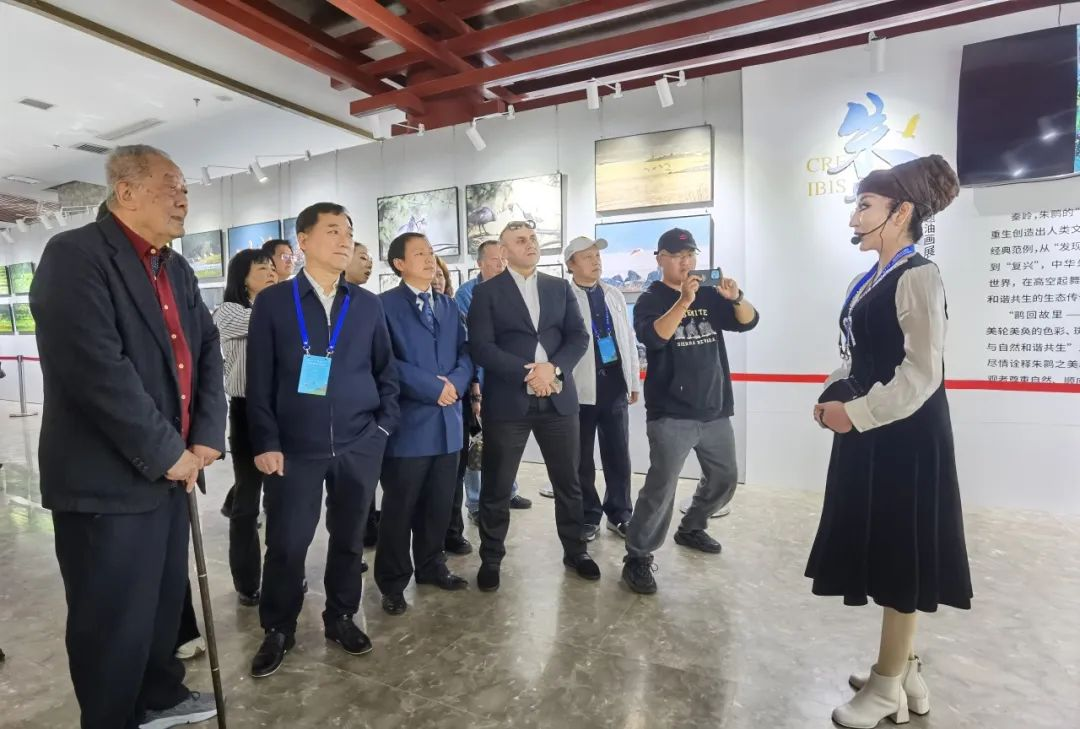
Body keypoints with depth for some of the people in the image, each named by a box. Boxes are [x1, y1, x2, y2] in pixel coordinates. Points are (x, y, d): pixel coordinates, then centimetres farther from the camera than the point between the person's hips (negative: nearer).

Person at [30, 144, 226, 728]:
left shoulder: (177, 270, 12)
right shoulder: (75, 255, -14)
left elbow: (208, 350, 8)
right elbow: (98, 369, -24)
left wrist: (206, 436, -5)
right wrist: (167, 454, -19)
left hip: (171, 471, 8)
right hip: (107, 481, -8)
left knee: (164, 601, 22)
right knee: (114, 622, 8)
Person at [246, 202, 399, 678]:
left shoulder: (367, 305, 7)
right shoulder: (272, 302, 0)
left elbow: (386, 371, 11)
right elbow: (259, 379, -2)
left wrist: (384, 425, 2)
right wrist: (265, 442, -6)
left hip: (359, 445, 2)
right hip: (294, 447, -2)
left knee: (349, 538, 13)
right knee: (286, 543, 6)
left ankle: (341, 618, 34)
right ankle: (278, 631, 28)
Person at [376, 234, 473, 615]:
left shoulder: (449, 305, 16)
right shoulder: (384, 305, -5)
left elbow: (465, 352, 10)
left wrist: (456, 382, -10)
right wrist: (432, 387, -17)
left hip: (447, 419, 6)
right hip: (407, 421, -6)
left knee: (439, 504, 16)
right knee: (399, 507, 6)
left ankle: (432, 566, 34)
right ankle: (393, 582, 22)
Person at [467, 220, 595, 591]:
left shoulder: (560, 288, 11)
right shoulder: (487, 292, 1)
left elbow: (579, 336, 4)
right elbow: (481, 347, -9)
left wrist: (553, 368, -14)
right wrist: (527, 373, -17)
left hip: (558, 398, 3)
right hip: (507, 400, -3)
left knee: (568, 481, 13)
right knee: (497, 485, 7)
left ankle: (575, 550, 31)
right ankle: (491, 558, 25)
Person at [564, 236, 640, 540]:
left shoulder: (615, 295, 12)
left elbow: (628, 340, 15)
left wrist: (634, 382, 14)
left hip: (615, 385, 5)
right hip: (580, 389, -4)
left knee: (618, 456, 12)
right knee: (582, 460, 8)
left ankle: (620, 514, 27)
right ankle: (588, 517, 24)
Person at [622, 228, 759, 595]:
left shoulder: (709, 296, 10)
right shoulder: (650, 299, -3)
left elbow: (748, 321, 2)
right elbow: (652, 337, -21)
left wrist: (736, 298, -17)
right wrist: (683, 301, -31)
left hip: (715, 409, 6)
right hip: (671, 413, -6)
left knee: (724, 478, 17)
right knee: (661, 486, -11)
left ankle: (690, 528, 38)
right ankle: (637, 558, 0)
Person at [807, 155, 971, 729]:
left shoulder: (918, 277, -13)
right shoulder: (868, 282, 13)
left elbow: (922, 374, -18)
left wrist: (855, 413, -18)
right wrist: (832, 396, 1)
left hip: (902, 437, -9)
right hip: (868, 431, 9)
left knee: (898, 556, 4)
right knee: (883, 553, 17)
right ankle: (903, 669, 34)